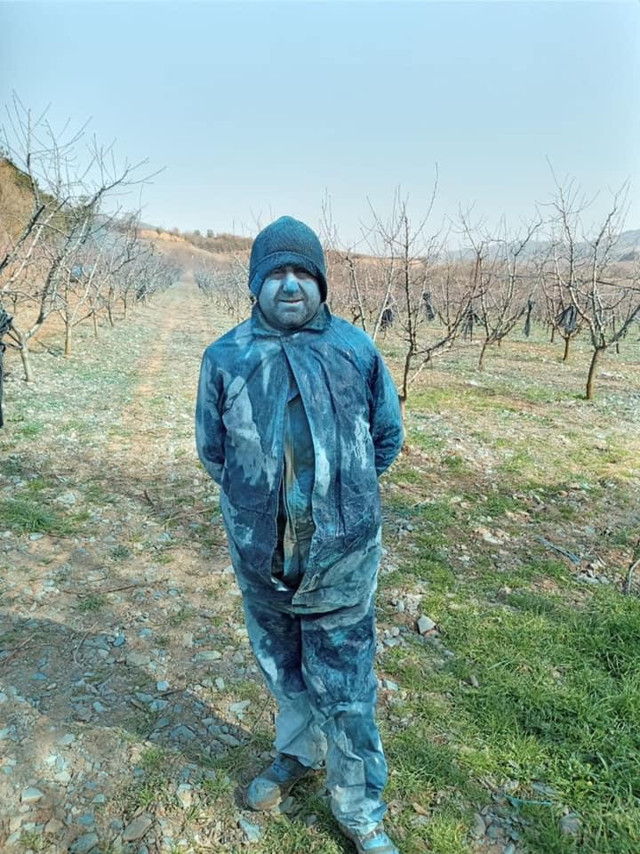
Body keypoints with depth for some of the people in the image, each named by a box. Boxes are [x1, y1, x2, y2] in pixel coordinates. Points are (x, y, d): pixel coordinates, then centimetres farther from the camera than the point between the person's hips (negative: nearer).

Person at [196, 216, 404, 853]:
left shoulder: (356, 350, -6)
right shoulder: (225, 357, -5)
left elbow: (387, 437, 5)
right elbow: (212, 449, 6)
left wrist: (339, 491, 4)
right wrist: (259, 498, 4)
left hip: (341, 554, -2)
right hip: (259, 554, 2)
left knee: (344, 687, 10)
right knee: (281, 669, 24)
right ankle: (297, 754, 53)